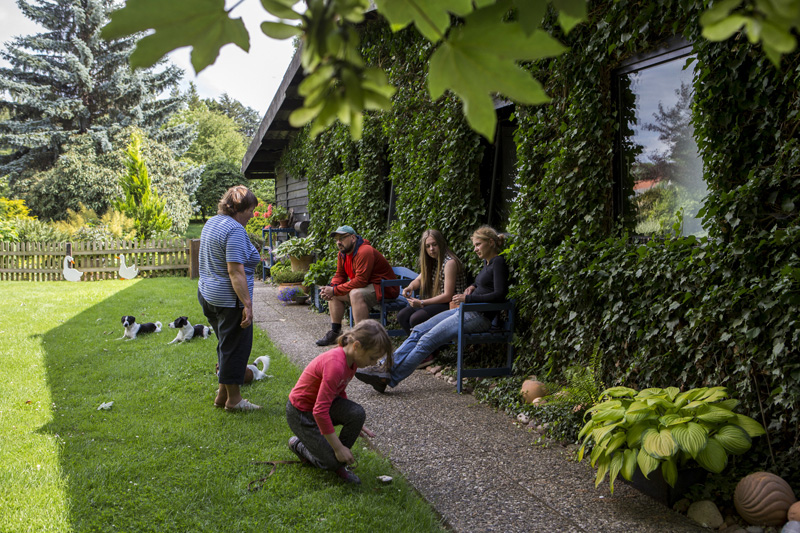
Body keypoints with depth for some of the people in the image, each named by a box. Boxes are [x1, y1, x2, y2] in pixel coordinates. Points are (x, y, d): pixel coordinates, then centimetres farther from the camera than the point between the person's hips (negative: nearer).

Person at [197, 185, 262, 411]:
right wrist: (247, 304, -23)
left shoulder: (212, 222, 12)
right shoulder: (235, 230, -18)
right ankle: (233, 399, 10)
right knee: (236, 346, 1)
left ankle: (223, 394, 26)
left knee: (227, 346, 19)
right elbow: (235, 271, -24)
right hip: (229, 299, -10)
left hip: (208, 294, 10)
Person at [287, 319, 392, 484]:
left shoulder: (351, 359, -5)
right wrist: (338, 447, -26)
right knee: (332, 462, -11)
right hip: (301, 413, -8)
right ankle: (299, 444, 16)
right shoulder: (335, 364, -34)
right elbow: (320, 410, -33)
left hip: (322, 401, 8)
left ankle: (339, 464, 1)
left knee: (357, 414, -20)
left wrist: (354, 424, 9)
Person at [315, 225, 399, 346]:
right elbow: (340, 275, 11)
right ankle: (335, 331, 10)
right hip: (365, 286, 10)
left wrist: (335, 290, -26)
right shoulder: (343, 253, 6)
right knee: (333, 294, 6)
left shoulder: (365, 251, -24)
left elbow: (360, 281, -30)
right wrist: (330, 288, -12)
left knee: (356, 294, -35)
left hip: (384, 288, -10)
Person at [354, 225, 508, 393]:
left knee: (427, 340, -18)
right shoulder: (487, 262, 18)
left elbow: (500, 294, -19)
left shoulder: (498, 262, -9)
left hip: (479, 316, -10)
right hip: (465, 310, 10)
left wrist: (468, 298, -16)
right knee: (419, 330, -4)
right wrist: (472, 287, 14)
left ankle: (390, 379, -16)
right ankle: (386, 368, -11)